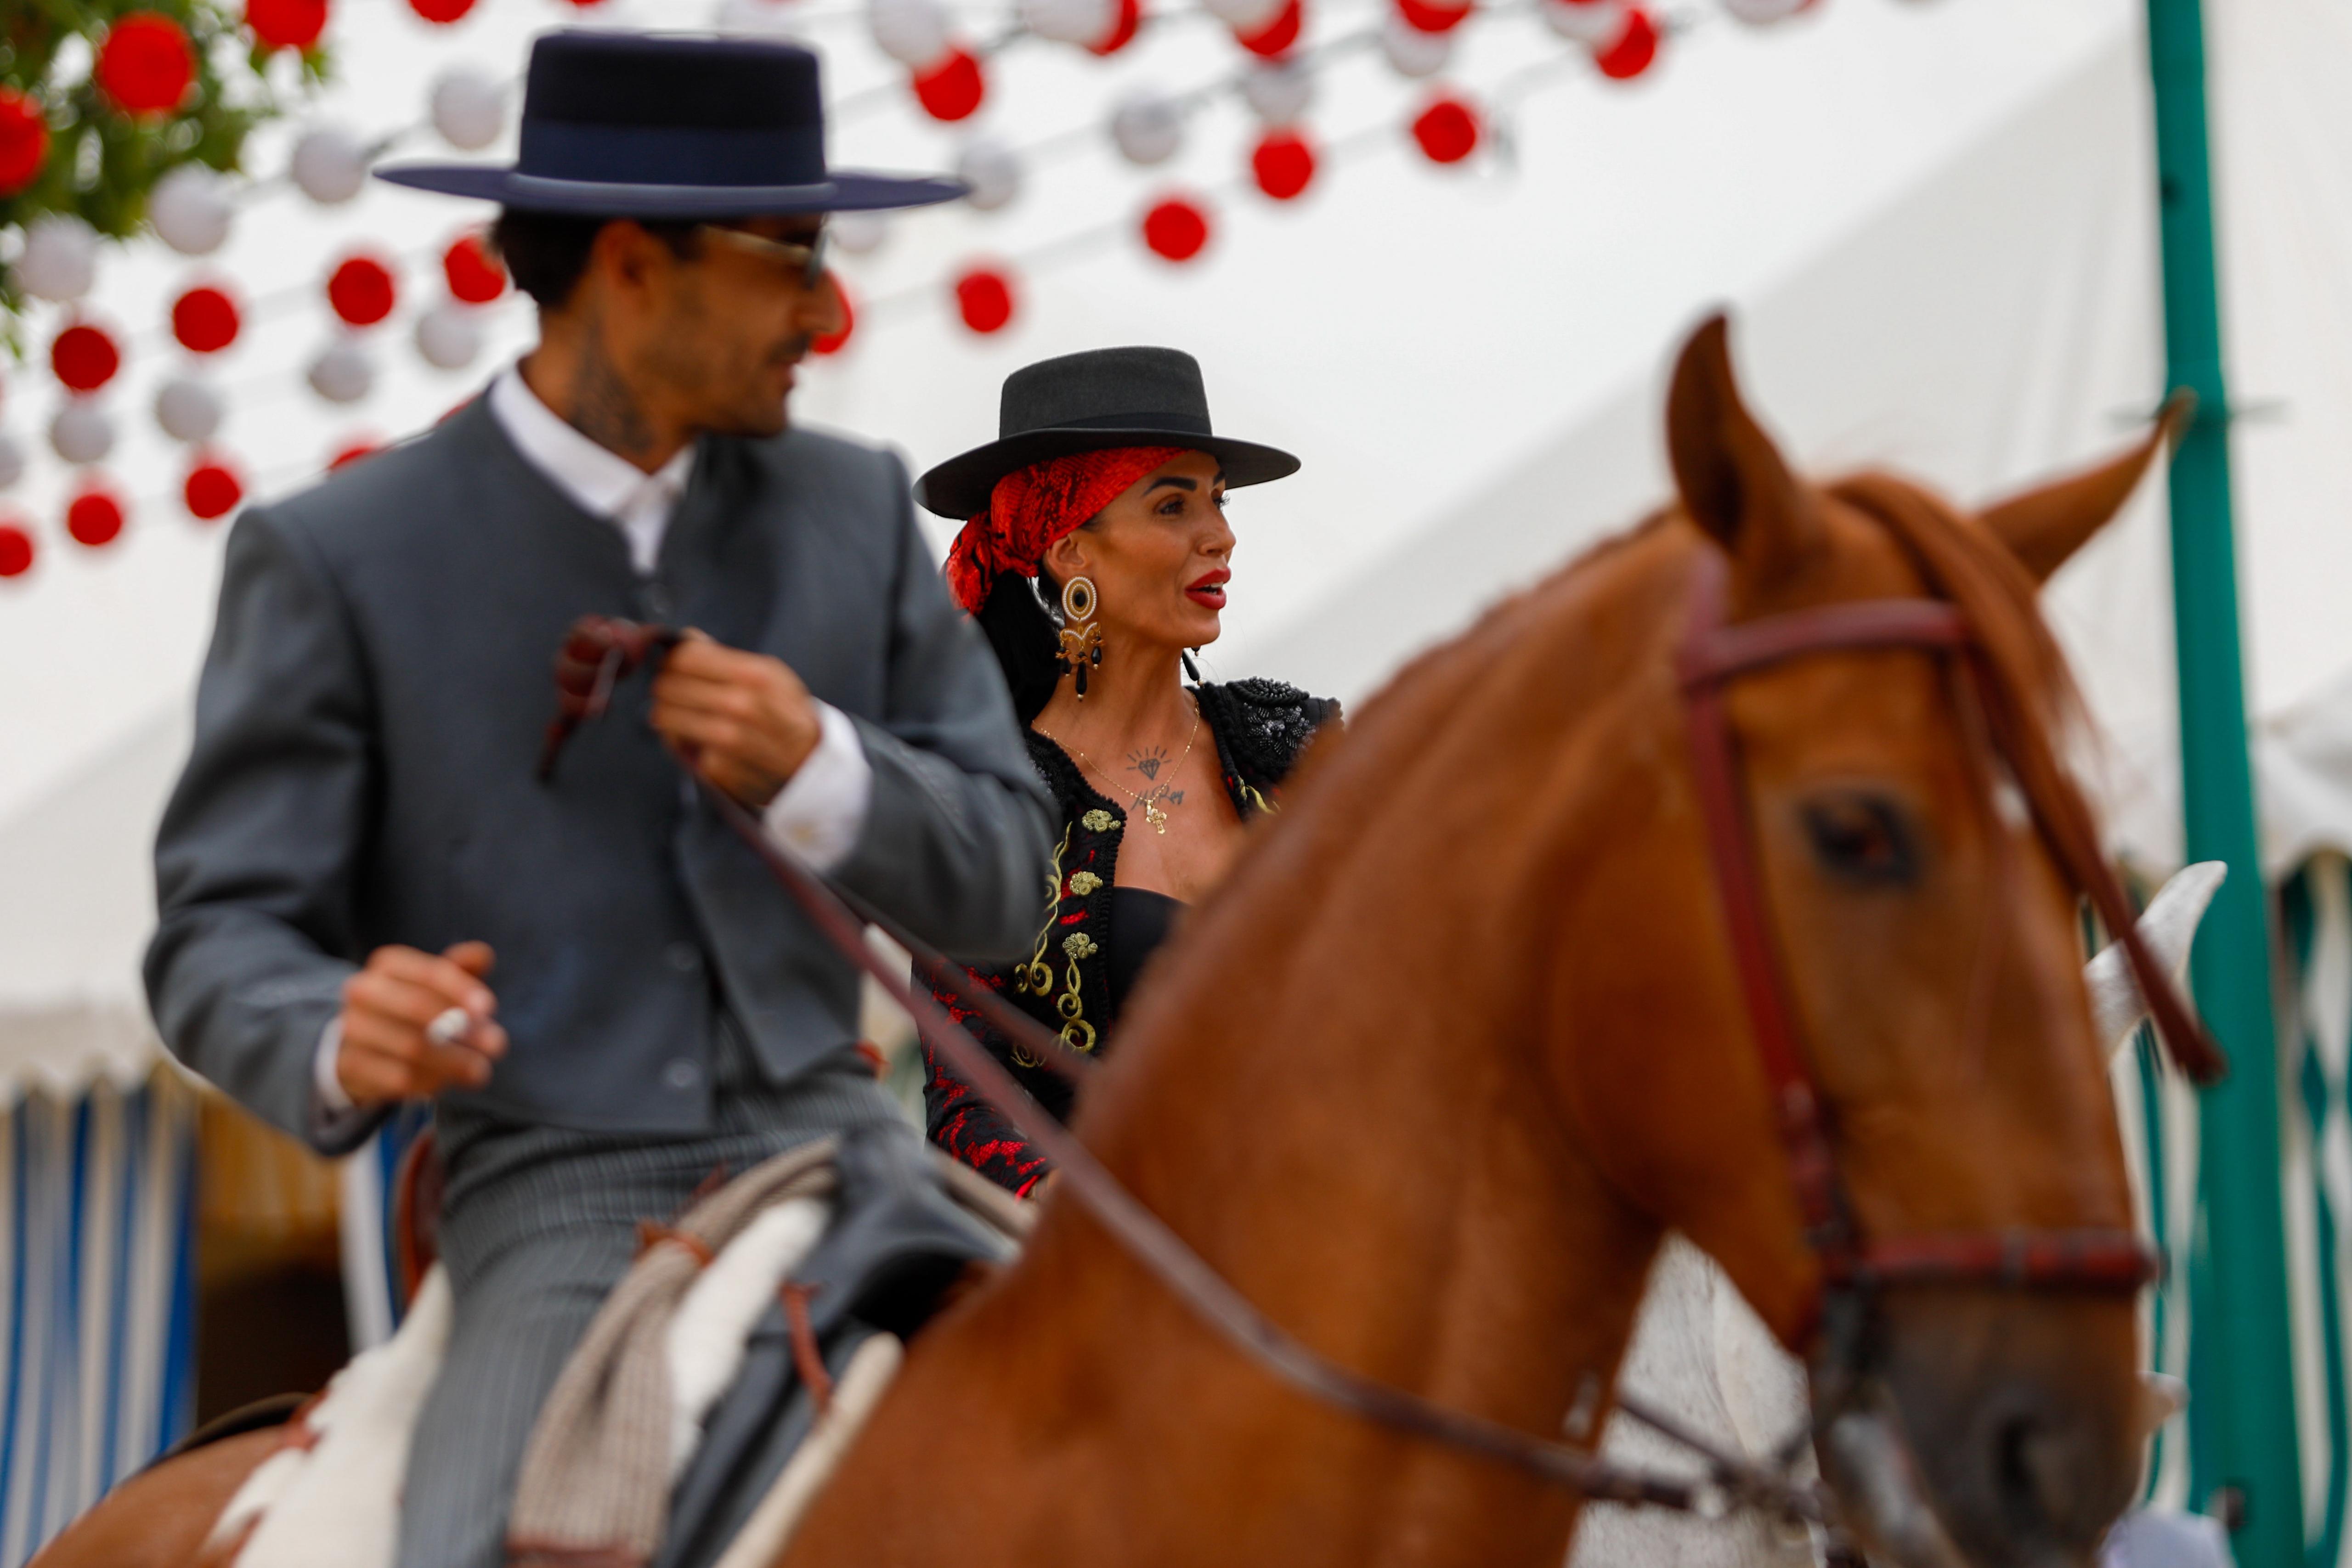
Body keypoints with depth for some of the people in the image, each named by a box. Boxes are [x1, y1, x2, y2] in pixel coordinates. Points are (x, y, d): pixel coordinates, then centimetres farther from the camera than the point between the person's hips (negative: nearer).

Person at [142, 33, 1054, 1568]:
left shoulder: (855, 508, 11)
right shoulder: (335, 559, -1)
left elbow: (1002, 877, 11)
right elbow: (218, 939, -2)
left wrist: (819, 767, -10)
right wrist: (339, 1044, -25)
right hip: (560, 1200, -3)